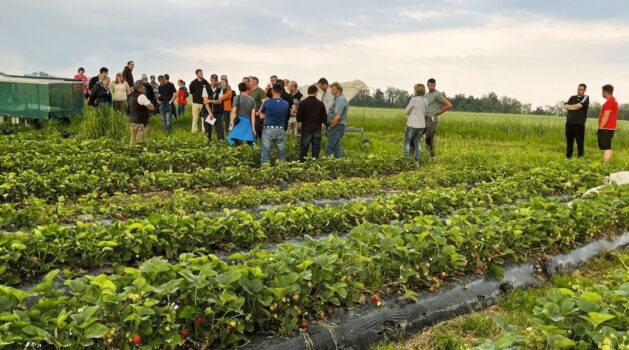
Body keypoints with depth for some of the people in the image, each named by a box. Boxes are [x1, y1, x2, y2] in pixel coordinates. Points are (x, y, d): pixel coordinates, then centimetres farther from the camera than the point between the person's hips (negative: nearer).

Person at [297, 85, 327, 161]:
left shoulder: (302, 103, -4)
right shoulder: (320, 104, 2)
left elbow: (299, 118, -4)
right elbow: (324, 119, 5)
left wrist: (299, 128, 9)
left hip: (306, 130, -2)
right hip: (317, 130, 2)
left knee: (303, 149, 4)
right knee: (316, 148, 6)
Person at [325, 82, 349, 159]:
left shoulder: (340, 99, -18)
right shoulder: (338, 98, 14)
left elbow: (337, 117, -25)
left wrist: (330, 127, -14)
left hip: (337, 126, -10)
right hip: (337, 126, 10)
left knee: (329, 147, -8)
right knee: (336, 146, 14)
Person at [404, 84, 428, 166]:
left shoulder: (414, 99, -17)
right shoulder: (425, 100, 4)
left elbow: (407, 111, -9)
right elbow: (425, 113, 13)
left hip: (412, 124, -6)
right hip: (421, 125, 6)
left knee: (407, 142, 6)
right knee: (418, 143, 14)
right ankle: (417, 162, 12)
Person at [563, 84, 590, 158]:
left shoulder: (586, 97, 4)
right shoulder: (572, 97, 16)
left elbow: (579, 105, -14)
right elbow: (565, 106, 0)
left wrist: (570, 106, 1)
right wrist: (576, 107, -9)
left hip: (579, 123, -4)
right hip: (569, 122, 4)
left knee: (580, 141, -3)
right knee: (569, 141, 8)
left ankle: (580, 157, 2)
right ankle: (568, 156, 15)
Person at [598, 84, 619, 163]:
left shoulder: (609, 102, -15)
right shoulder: (614, 101, 17)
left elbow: (605, 117, -19)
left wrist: (600, 128, -14)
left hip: (606, 129, -10)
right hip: (610, 128, 10)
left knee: (606, 148, -11)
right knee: (607, 147, 12)